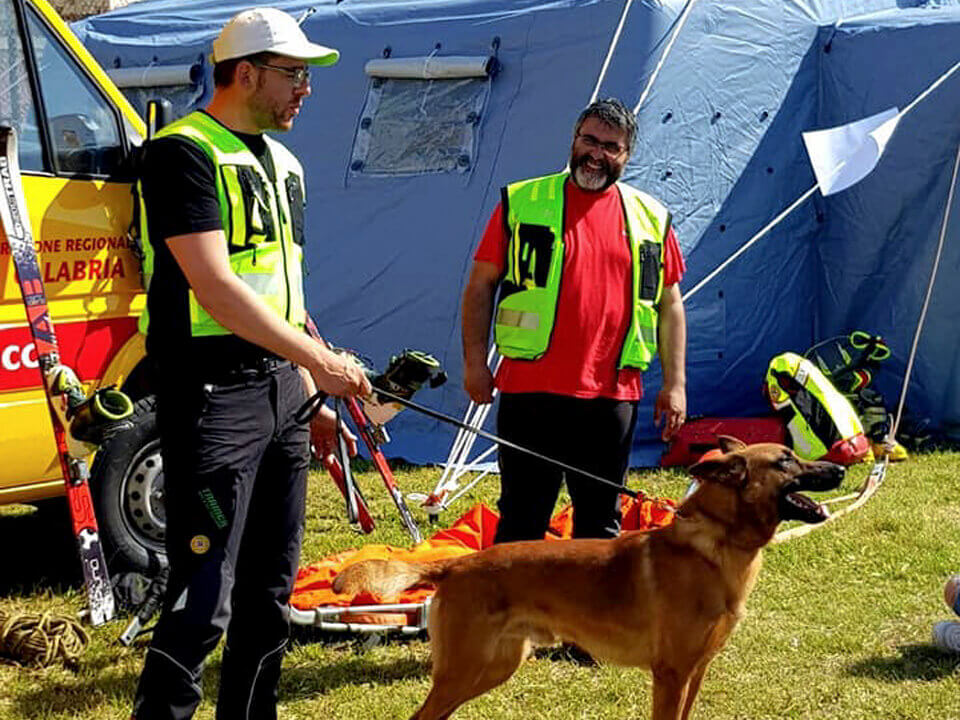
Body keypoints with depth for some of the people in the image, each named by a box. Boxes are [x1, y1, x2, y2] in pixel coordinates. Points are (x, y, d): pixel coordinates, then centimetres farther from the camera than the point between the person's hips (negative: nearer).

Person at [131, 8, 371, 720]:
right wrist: (321, 359, -17)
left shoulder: (282, 163, 18)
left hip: (281, 392, 9)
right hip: (213, 395, -9)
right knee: (203, 602, -11)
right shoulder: (184, 152, -11)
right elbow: (214, 287, -20)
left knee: (270, 591, 14)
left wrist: (311, 397, 19)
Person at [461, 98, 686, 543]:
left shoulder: (650, 219, 10)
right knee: (522, 520, 1)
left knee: (601, 521, 11)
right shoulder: (522, 203, 4)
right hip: (531, 389, -2)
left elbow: (669, 304, 14)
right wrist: (474, 361, -2)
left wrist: (674, 382, 8)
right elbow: (480, 285, 6)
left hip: (612, 395, 2)